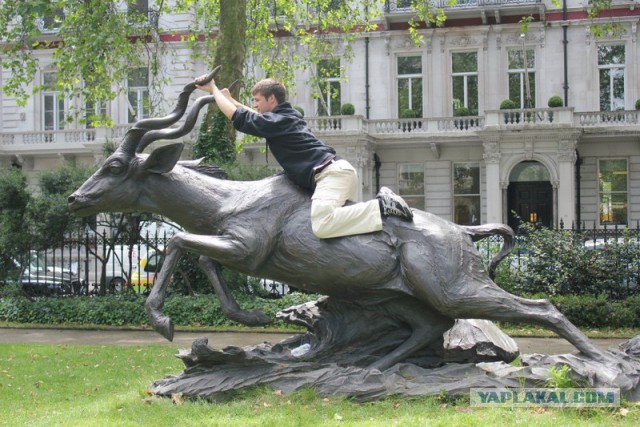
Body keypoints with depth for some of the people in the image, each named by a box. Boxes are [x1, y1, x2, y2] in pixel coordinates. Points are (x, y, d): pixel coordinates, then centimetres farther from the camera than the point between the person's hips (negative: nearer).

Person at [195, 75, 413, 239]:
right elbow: (258, 118, 45)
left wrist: (213, 90, 9)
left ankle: (382, 207, -25)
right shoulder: (288, 115, 25)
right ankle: (382, 200, 9)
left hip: (331, 173, -10)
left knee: (322, 226, -30)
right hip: (341, 169, 10)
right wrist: (232, 100, 48)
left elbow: (239, 118, -2)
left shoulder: (277, 122, -4)